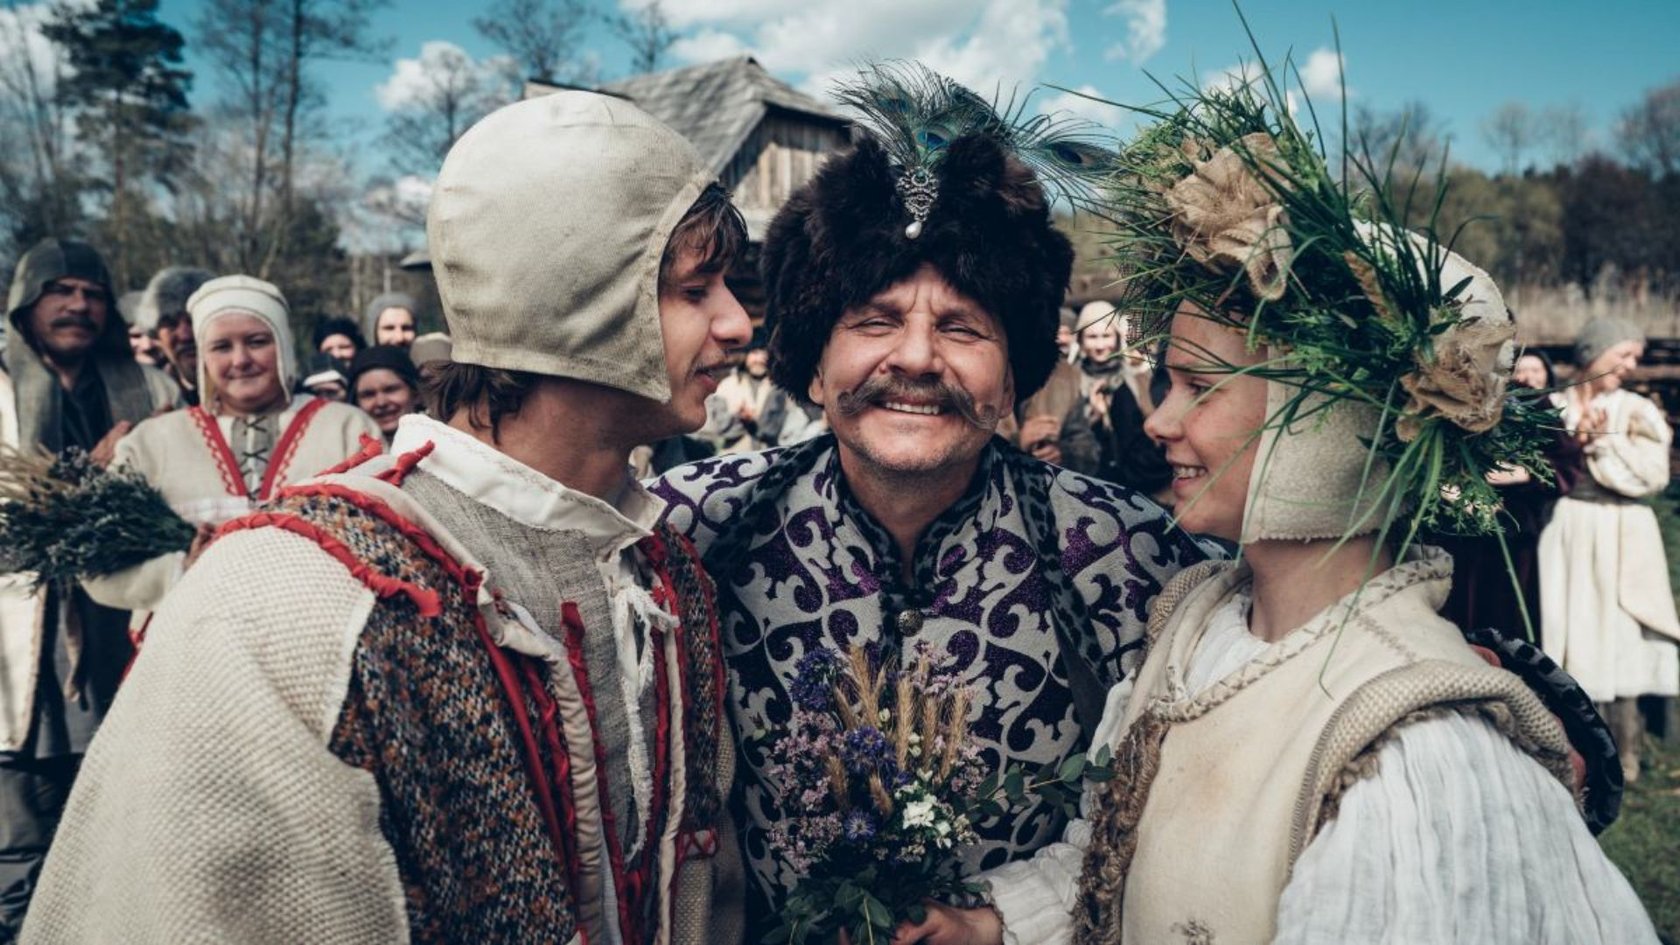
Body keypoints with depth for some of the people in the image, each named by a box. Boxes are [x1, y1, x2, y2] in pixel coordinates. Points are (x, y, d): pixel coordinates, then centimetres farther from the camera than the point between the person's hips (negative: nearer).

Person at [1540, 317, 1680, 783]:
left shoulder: (1637, 410, 3)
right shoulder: (1556, 406, 6)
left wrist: (1600, 441, -10)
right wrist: (1575, 439, -13)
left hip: (1622, 536, -1)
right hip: (1570, 531, 1)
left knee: (1621, 638, 0)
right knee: (1573, 635, 3)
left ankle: (1624, 752, 11)